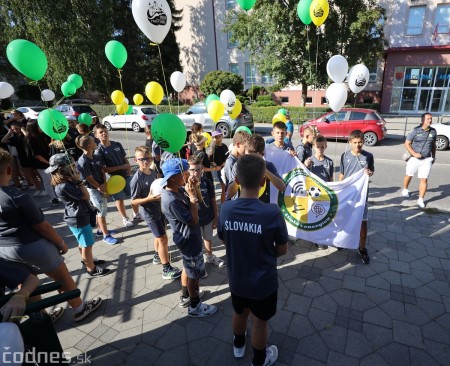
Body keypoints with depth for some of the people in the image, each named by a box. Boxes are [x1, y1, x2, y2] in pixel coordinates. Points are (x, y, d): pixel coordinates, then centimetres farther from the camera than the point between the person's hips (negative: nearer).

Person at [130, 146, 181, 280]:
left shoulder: (153, 172, -1)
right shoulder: (137, 179, -23)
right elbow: (134, 201, -18)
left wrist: (161, 194, -3)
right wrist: (149, 198, -32)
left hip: (158, 209, 8)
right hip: (149, 213, -8)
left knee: (159, 235, 25)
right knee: (163, 238, -3)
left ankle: (158, 256, 49)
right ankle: (167, 270, 9)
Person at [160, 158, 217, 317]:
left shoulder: (177, 190, -5)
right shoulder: (171, 201, -33)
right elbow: (193, 220, -28)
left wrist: (193, 188, -9)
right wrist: (193, 196, -25)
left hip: (188, 238, 9)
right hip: (189, 241, -9)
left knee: (188, 268, 27)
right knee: (194, 274, 11)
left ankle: (185, 297, 48)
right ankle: (195, 306, 33)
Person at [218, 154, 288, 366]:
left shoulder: (225, 209, -19)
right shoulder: (272, 213, -28)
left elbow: (225, 241, -2)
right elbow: (282, 250, -13)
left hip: (236, 279, 3)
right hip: (264, 282, -3)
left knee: (240, 313, 30)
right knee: (260, 323, 22)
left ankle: (238, 346, 58)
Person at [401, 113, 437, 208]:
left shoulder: (433, 131, 4)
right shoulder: (415, 130, -9)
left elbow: (433, 145, 16)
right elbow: (407, 144, -7)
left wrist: (433, 157, 18)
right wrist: (414, 154, -18)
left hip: (427, 160, 2)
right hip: (414, 158, -2)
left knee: (424, 180, -2)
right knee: (409, 175, 16)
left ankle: (421, 200, 5)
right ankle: (405, 190, 42)